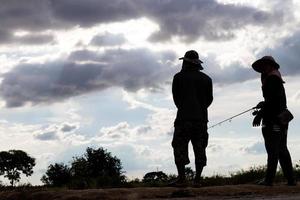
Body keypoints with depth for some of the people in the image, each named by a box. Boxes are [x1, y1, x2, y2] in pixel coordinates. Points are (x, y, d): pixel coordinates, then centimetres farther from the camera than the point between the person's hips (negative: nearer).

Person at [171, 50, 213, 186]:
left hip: (184, 118, -3)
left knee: (180, 148, -1)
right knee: (200, 149, 6)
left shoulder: (179, 77, -1)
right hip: (201, 118, 3)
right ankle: (198, 178, 4)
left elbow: (176, 98, 4)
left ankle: (181, 177, -7)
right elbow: (209, 99, 9)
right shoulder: (206, 79, 7)